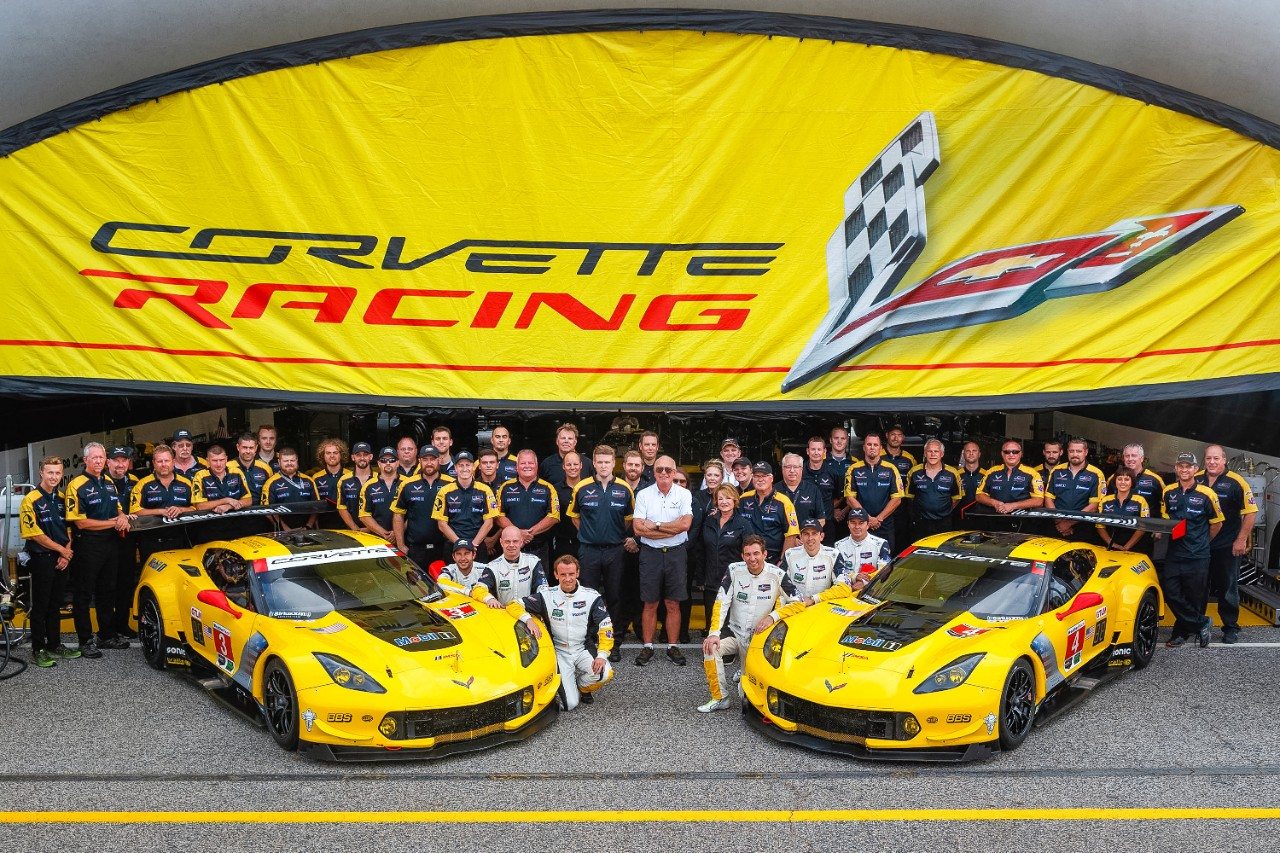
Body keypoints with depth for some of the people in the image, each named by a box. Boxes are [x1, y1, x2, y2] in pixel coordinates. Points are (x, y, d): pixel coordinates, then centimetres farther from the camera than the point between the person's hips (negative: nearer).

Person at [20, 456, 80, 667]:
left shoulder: (63, 498, 10)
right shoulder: (31, 500, -10)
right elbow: (35, 534, -13)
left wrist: (66, 555, -2)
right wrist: (61, 549, -9)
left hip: (61, 560, 6)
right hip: (41, 559, -6)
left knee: (55, 605, 13)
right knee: (40, 606, -1)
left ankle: (55, 645, 21)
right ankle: (38, 650, 6)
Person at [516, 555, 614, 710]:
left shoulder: (591, 596, -4)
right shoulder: (547, 595, -4)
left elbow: (606, 628, -5)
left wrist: (602, 655, -19)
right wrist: (529, 620, -23)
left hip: (584, 649, 1)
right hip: (559, 652, -1)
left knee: (605, 674, -29)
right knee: (570, 704, -17)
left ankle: (581, 687, 6)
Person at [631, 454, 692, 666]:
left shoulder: (684, 494, 0)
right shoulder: (643, 494, 0)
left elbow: (685, 524, -15)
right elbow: (638, 528, -10)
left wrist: (655, 525, -13)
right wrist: (671, 529, -13)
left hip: (676, 553, 0)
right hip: (650, 553, 0)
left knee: (673, 604, 6)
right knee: (650, 604, 6)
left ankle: (672, 647, 16)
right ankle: (648, 647, 15)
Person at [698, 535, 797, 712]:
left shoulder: (777, 575, -8)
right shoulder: (734, 571, -4)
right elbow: (721, 603, -6)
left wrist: (773, 616, -21)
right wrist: (714, 633, -17)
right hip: (735, 633, 2)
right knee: (710, 648, -26)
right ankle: (720, 698, -11)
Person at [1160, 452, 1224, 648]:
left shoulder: (1206, 494, -7)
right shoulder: (1168, 492, 5)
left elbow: (1217, 523, 4)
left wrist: (1201, 542, 11)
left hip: (1198, 556, -4)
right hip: (1174, 553, 4)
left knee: (1194, 598, 4)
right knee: (1170, 593, -2)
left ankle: (1181, 632, 18)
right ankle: (1201, 624, 10)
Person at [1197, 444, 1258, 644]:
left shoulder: (1236, 482, -10)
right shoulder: (1195, 480, 2)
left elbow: (1251, 511, -9)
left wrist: (1241, 540, -12)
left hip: (1228, 546, -4)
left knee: (1228, 588, 4)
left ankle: (1231, 628, 15)